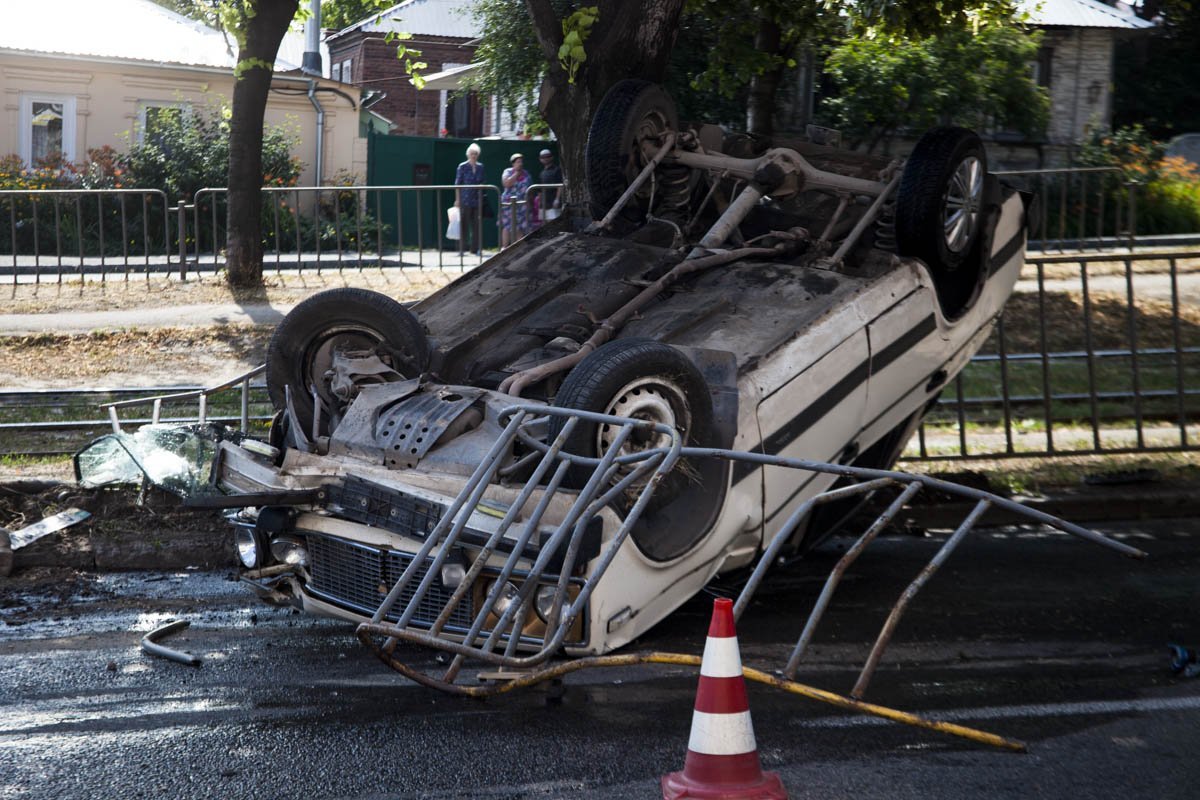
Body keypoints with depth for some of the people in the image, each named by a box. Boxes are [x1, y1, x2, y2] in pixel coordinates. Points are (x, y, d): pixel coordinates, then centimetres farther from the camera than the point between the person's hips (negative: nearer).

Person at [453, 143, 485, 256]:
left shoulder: (480, 167, 11)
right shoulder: (462, 167, -2)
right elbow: (457, 184, -2)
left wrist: (481, 197, 11)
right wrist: (457, 199, -8)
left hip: (477, 200, 4)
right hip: (465, 200, -4)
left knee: (477, 224, 4)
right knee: (464, 224, -3)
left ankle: (476, 248, 10)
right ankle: (461, 248, 1)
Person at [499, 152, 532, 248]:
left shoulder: (526, 174, 11)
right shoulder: (508, 172, 1)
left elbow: (530, 188, 18)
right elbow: (507, 183, -16)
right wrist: (516, 173, -11)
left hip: (522, 204, 3)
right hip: (509, 203, -3)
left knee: (520, 228, 1)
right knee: (507, 227, -6)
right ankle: (505, 248, -3)